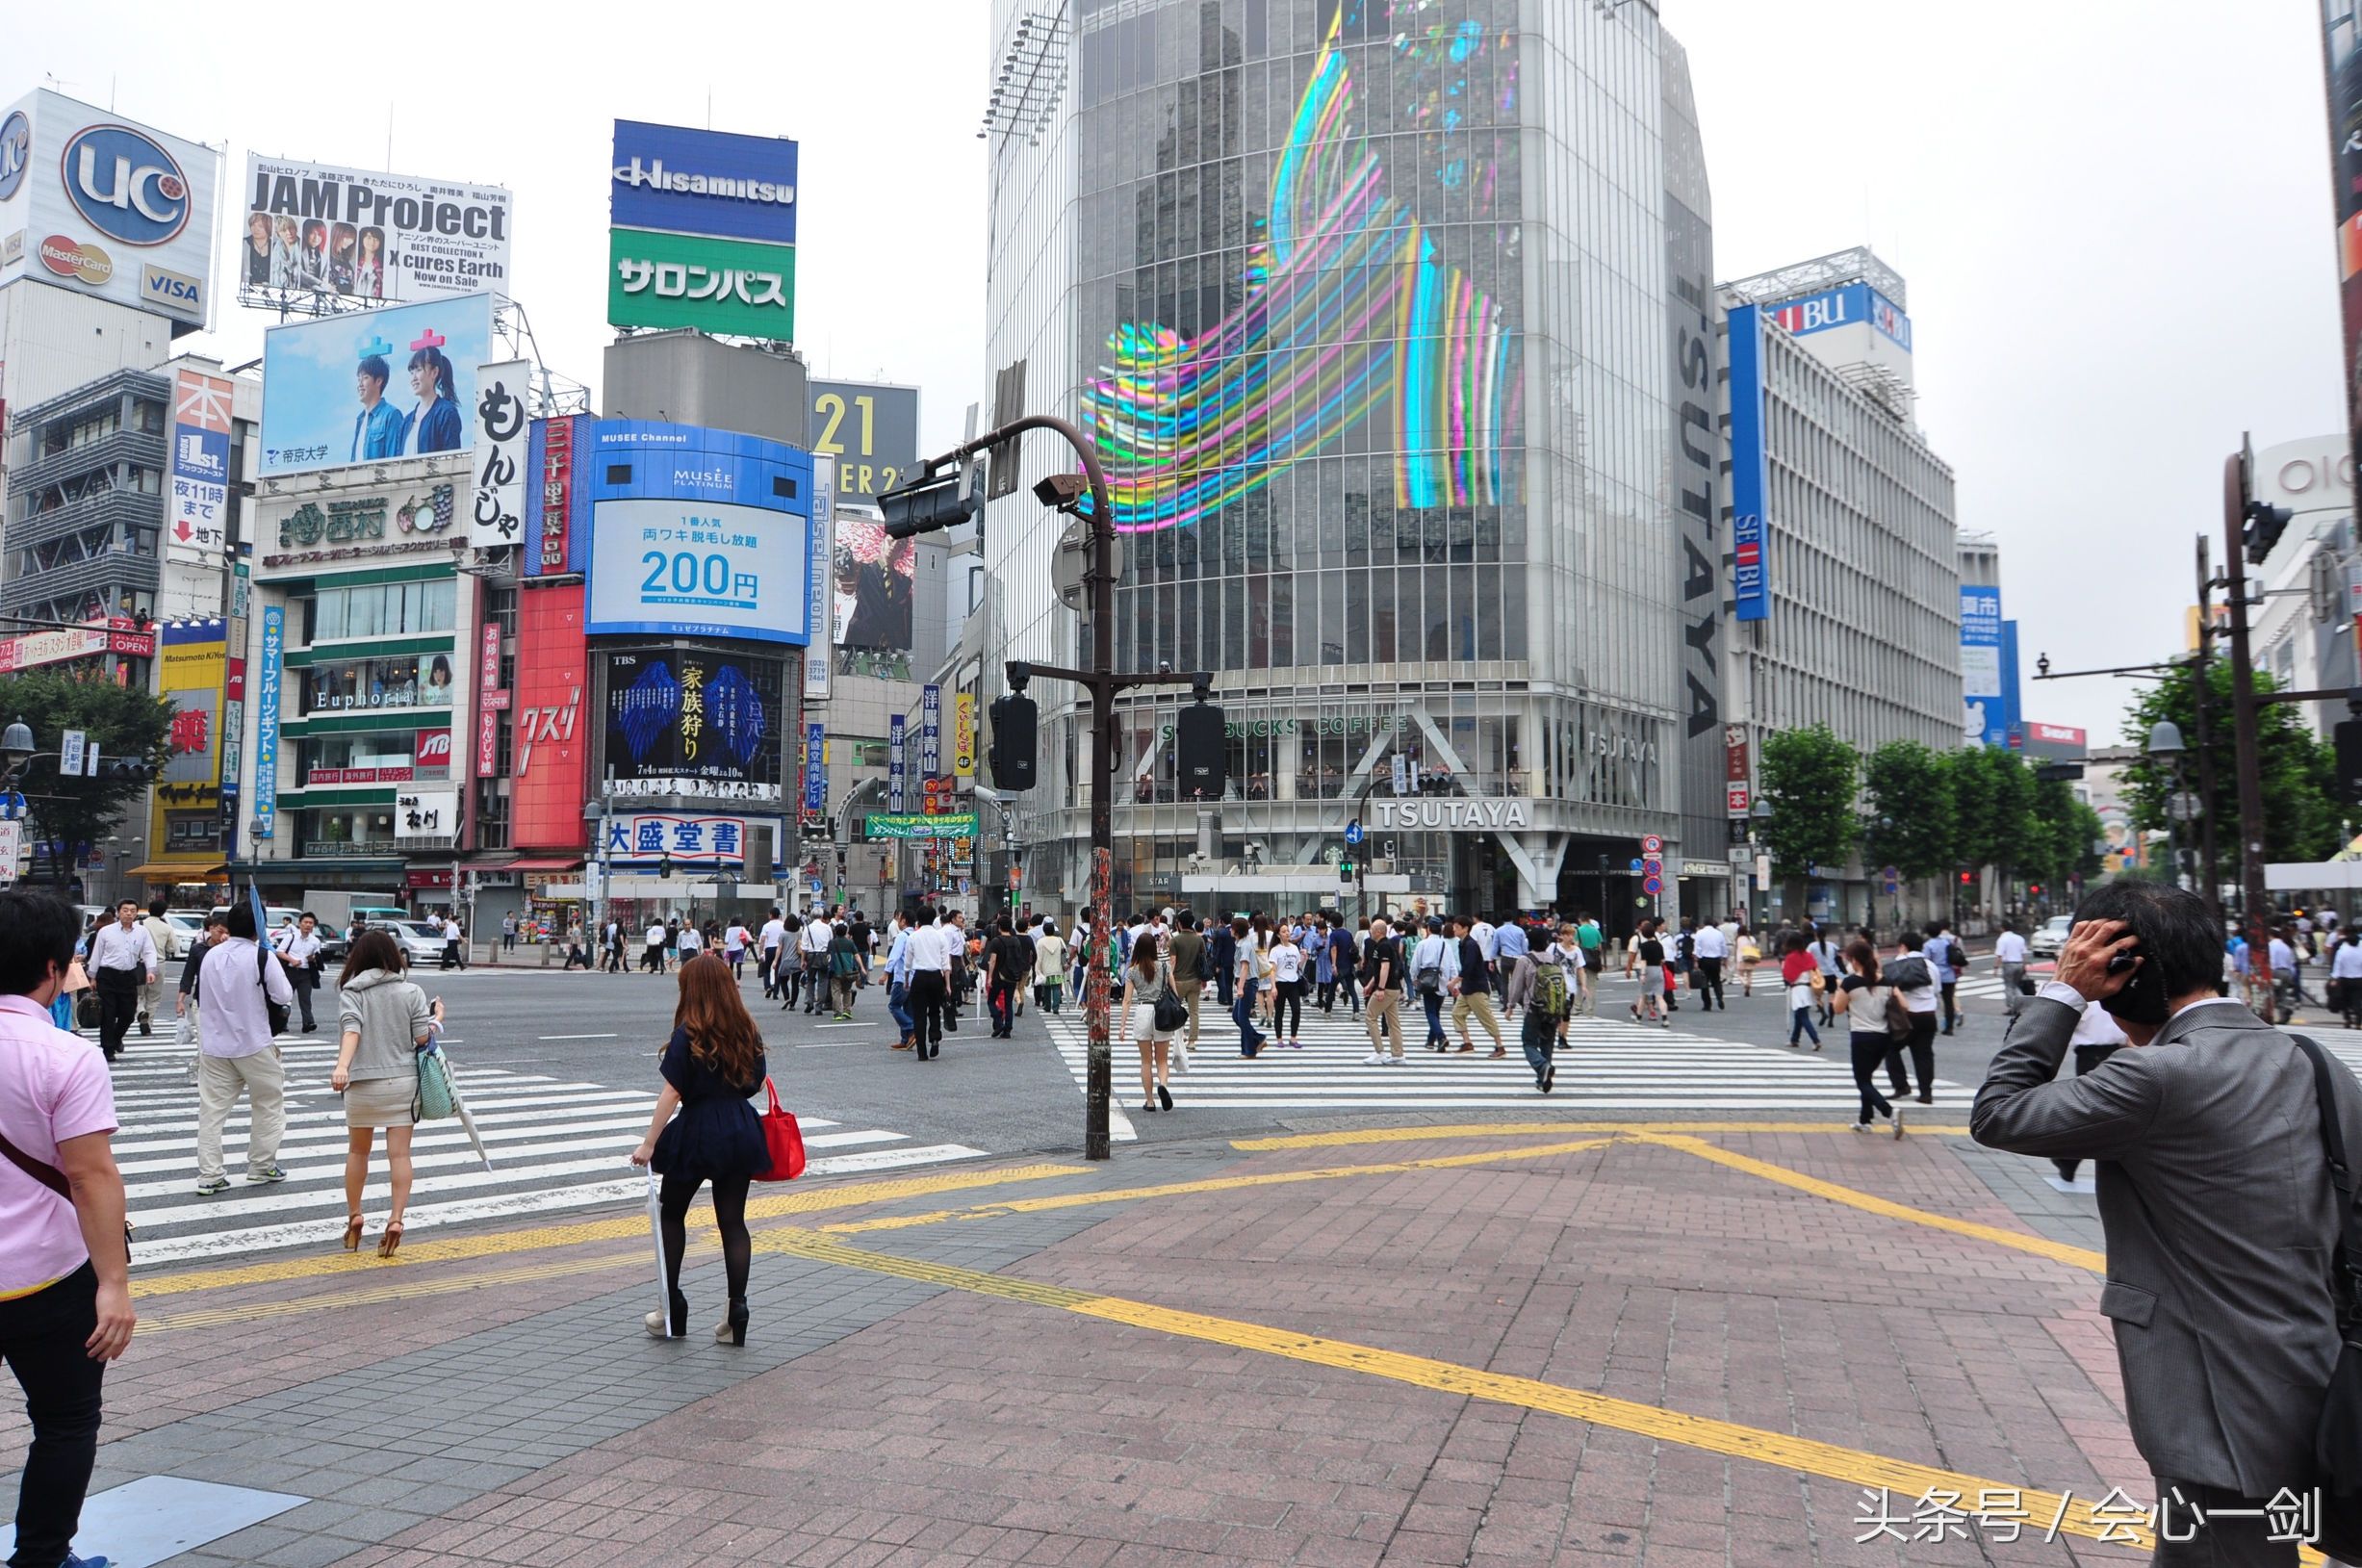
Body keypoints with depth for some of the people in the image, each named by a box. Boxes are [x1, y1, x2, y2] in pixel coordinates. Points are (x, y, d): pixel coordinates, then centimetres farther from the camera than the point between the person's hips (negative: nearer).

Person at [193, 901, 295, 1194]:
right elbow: (284, 996, -12)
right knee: (269, 1104, 12)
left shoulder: (210, 955, 6)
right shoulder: (261, 957, -13)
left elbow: (201, 995, 17)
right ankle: (261, 1166, 15)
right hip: (254, 1045, -5)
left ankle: (209, 1175, 3)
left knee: (212, 1109, 6)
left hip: (213, 1046, 5)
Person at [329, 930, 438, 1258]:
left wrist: (342, 1065, -31)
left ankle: (354, 1215, 23)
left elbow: (351, 1031, -19)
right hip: (403, 1082, 0)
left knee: (357, 1151, 18)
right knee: (400, 1154, 0)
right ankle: (396, 1219, -9)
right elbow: (423, 1038, -5)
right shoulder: (411, 993, 0)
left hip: (363, 1084, 0)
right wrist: (437, 1019, 14)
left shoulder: (351, 993, -2)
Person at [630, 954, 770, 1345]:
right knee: (733, 1221, 7)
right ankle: (737, 1315, 2)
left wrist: (649, 1144, -12)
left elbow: (672, 1093, -15)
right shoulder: (748, 1031, 4)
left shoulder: (688, 1035, -11)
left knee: (671, 1214, 15)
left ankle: (674, 1311, 16)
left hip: (698, 1133, -4)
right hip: (741, 1132, 4)